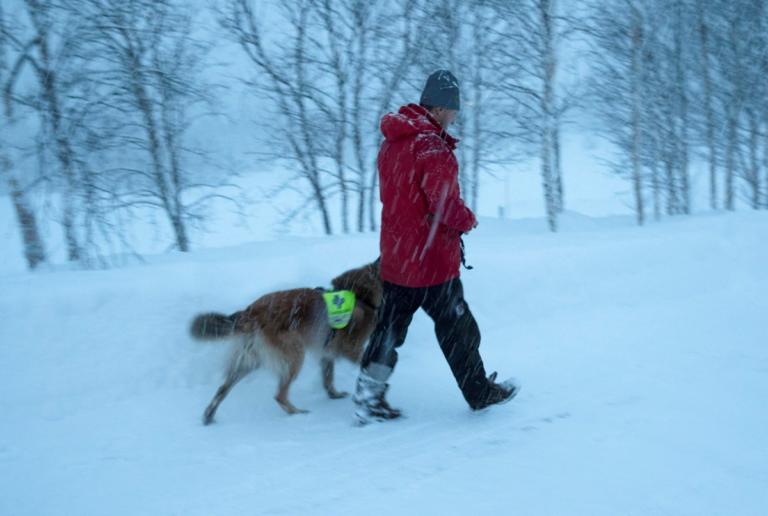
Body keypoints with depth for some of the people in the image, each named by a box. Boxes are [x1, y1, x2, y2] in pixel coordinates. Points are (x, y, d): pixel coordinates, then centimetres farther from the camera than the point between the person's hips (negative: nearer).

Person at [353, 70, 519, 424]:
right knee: (457, 329, 8)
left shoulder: (392, 142, 8)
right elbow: (445, 205, -25)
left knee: (389, 327, 13)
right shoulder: (431, 147, -21)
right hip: (432, 261, -8)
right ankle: (480, 393, 24)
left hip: (395, 258, 8)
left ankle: (368, 397, 11)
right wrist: (468, 220, -4)